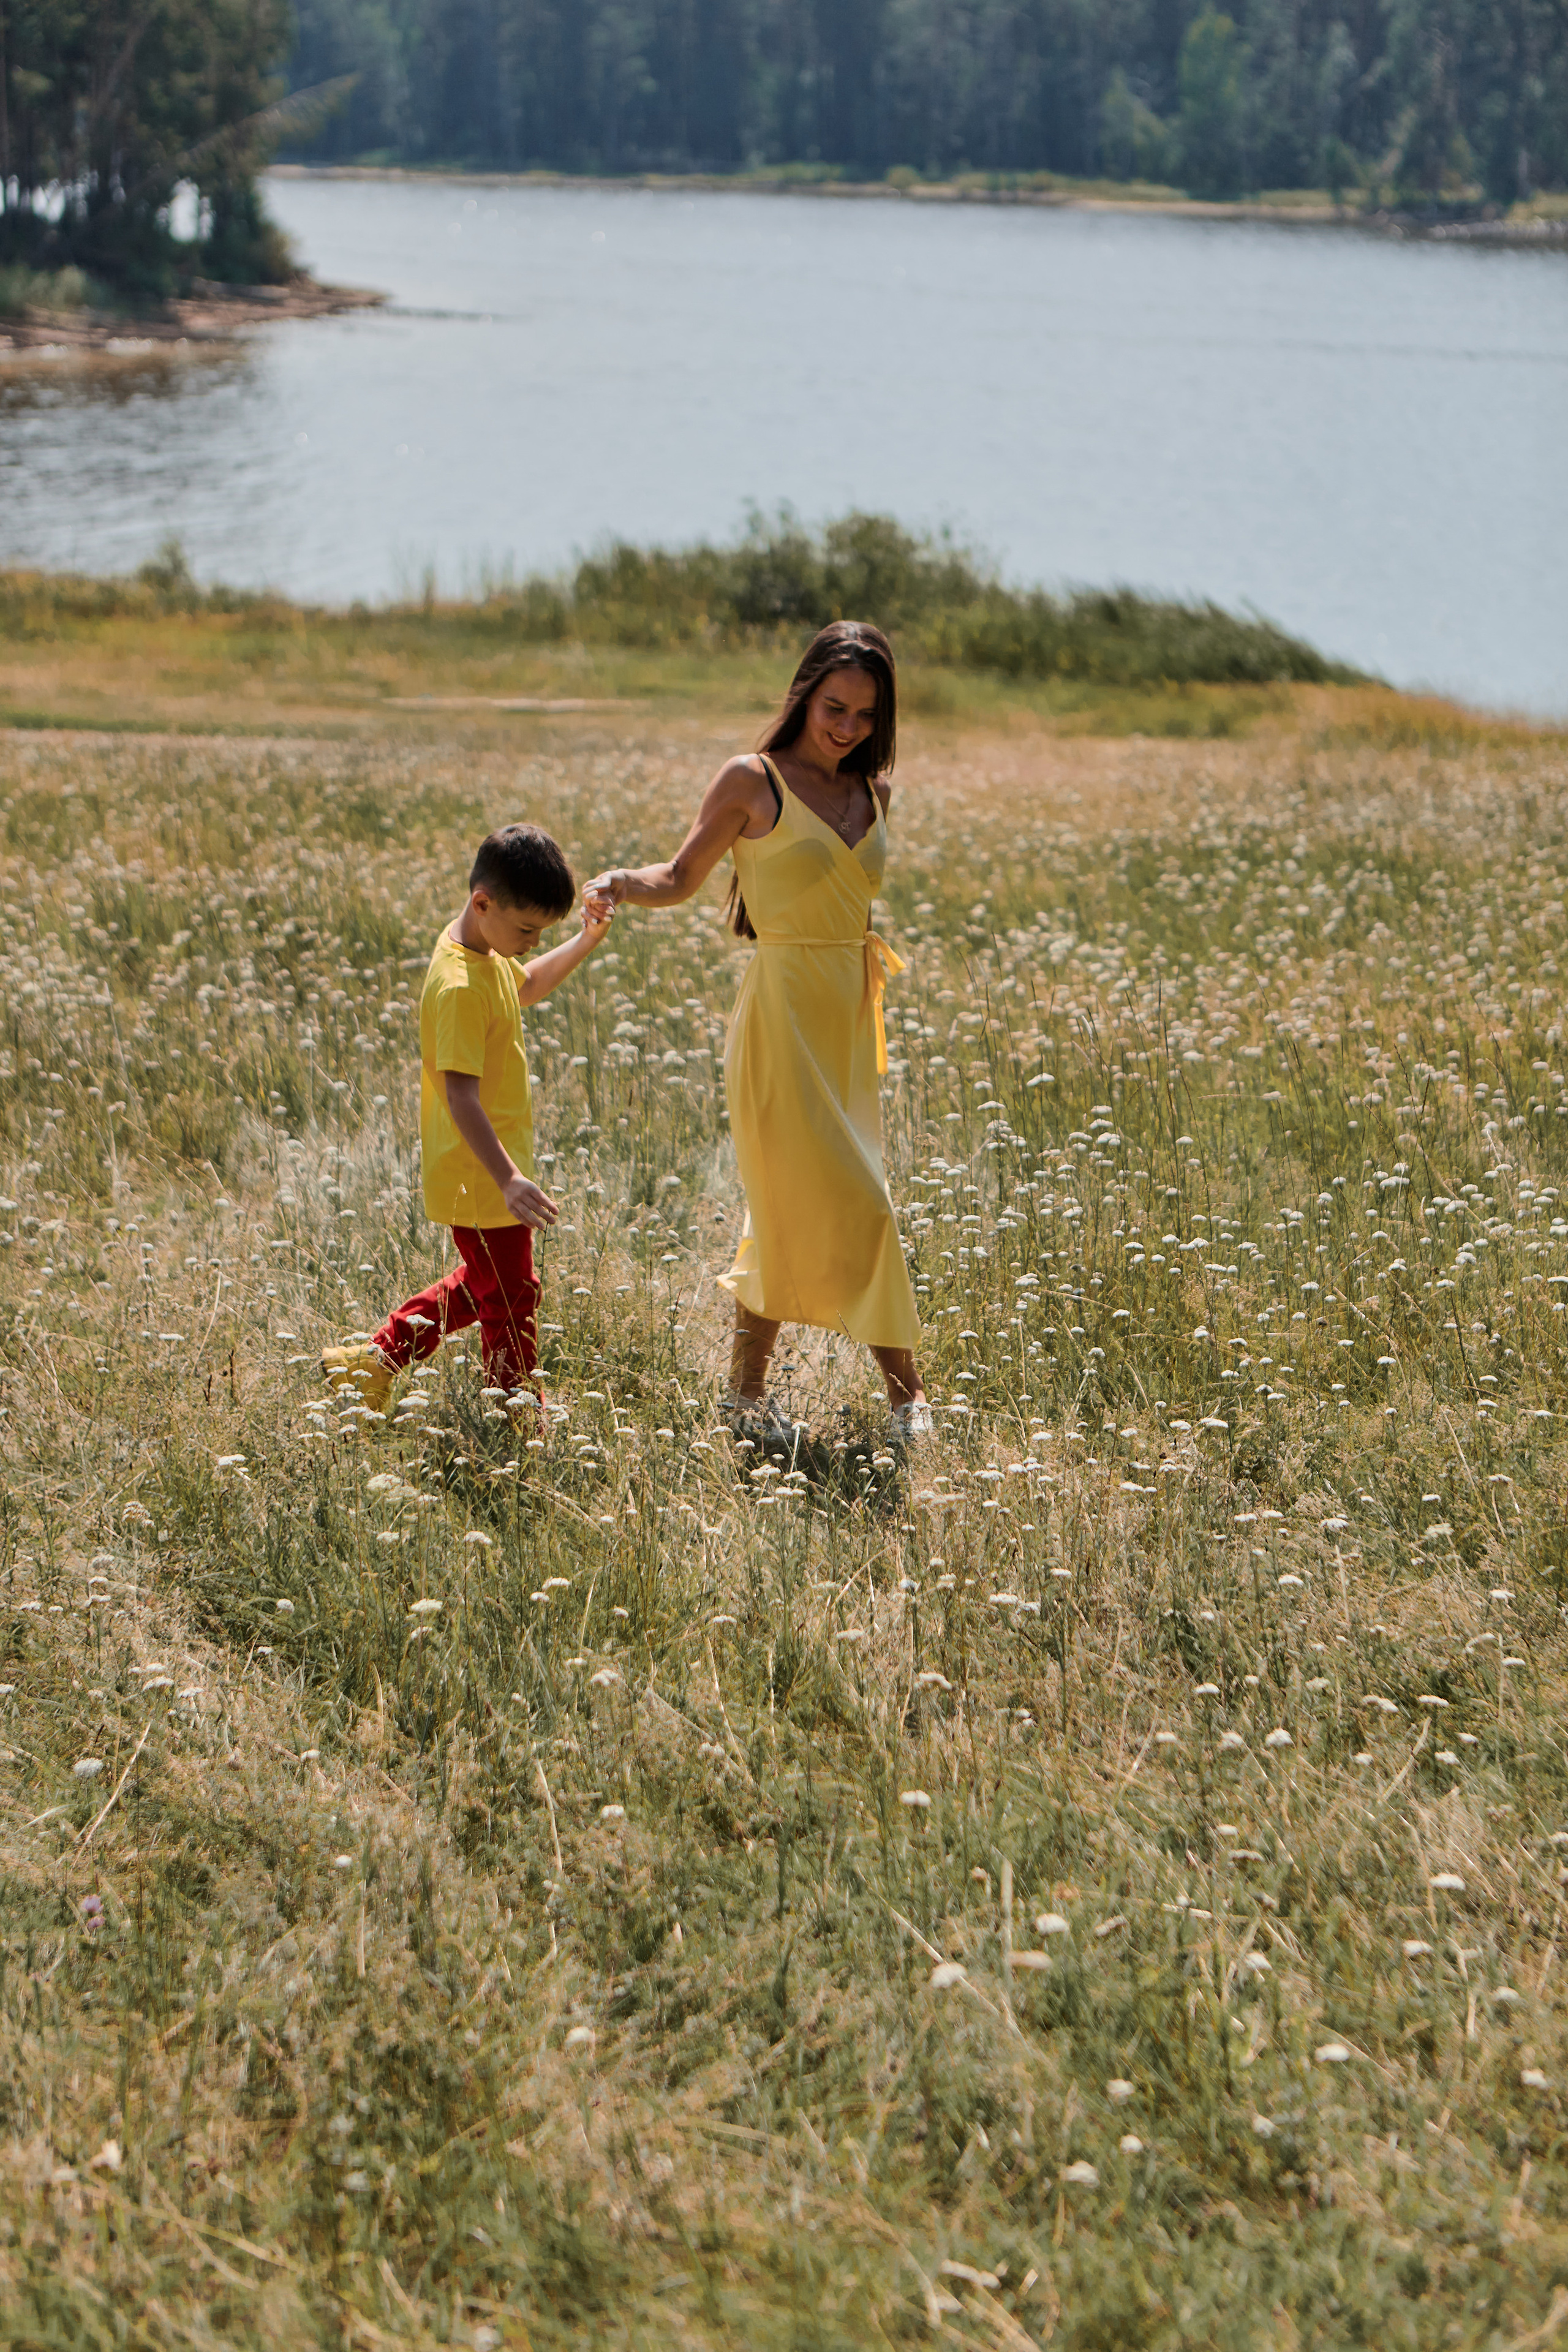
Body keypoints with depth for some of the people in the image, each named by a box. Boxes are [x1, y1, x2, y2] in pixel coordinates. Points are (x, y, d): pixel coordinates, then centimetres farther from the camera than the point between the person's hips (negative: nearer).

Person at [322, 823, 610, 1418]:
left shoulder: (486, 951, 5)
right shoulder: (459, 987, -27)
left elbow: (526, 986, 29)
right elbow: (461, 1096, -33)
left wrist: (584, 943, 16)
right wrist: (508, 1179, -41)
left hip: (489, 1176, 10)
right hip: (480, 1182, -10)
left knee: (482, 1287, 24)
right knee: (510, 1305, 2)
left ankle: (376, 1361, 32)